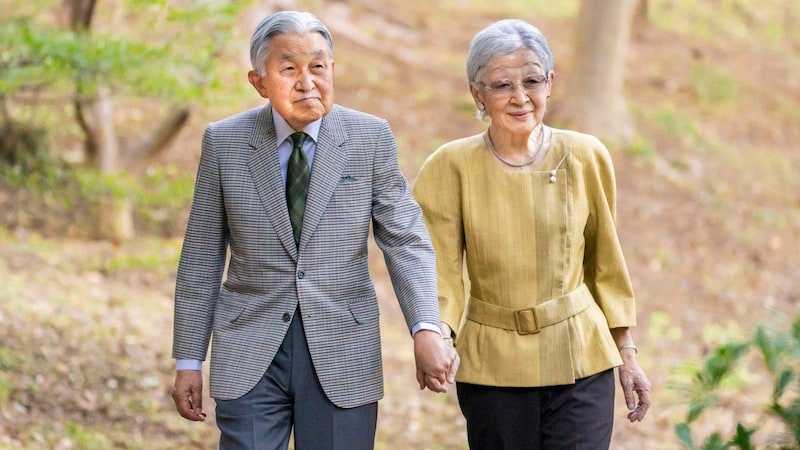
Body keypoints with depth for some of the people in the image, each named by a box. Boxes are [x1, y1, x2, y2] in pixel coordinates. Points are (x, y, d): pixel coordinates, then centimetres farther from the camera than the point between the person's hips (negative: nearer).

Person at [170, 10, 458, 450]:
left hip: (343, 357, 0)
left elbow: (406, 240, -4)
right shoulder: (223, 142, 1)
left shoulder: (371, 138, 0)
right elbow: (201, 257, 5)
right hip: (250, 353, 0)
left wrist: (426, 328, -20)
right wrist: (188, 360, 4)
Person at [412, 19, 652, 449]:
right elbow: (441, 273, -6)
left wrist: (627, 354, 9)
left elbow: (606, 266, 9)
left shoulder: (585, 158, 1)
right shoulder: (451, 167, -4)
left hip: (581, 366, 0)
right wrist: (437, 334, -25)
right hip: (494, 367, 0)